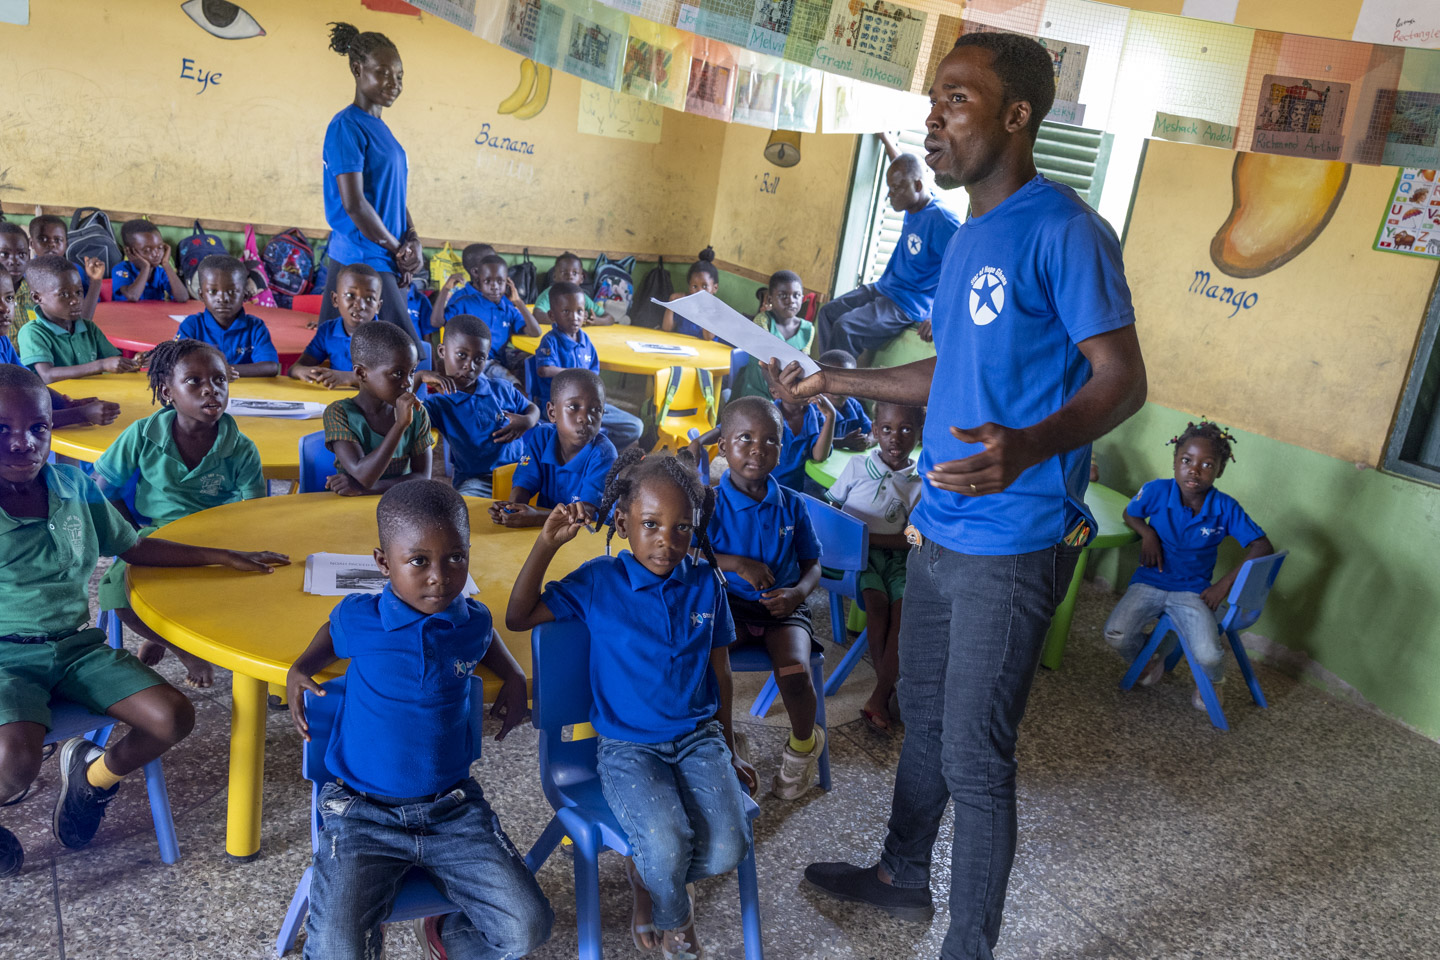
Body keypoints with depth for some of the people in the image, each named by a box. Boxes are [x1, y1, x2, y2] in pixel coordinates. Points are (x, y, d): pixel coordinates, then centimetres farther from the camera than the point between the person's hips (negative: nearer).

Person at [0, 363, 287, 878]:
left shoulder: (71, 484, 2)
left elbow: (132, 546, 13)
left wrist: (224, 556, 11)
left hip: (75, 645, 5)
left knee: (174, 718, -12)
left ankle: (93, 774, 21)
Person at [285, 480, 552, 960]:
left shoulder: (472, 621, -2)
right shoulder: (359, 618, -8)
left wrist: (514, 676, 10)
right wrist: (300, 668, 3)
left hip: (453, 807, 2)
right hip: (362, 811, -2)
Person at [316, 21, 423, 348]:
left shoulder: (382, 129, 16)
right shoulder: (348, 126, -10)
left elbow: (395, 196, 18)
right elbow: (353, 203, -17)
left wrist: (412, 242, 1)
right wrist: (398, 249, -9)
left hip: (384, 262, 8)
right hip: (362, 260, -8)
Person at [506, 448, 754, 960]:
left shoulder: (706, 583, 1)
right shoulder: (600, 581, -5)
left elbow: (718, 669, 10)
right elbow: (518, 617, -6)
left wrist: (728, 749, 16)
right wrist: (547, 543, -16)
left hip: (698, 736, 3)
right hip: (627, 746, -2)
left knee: (727, 849, -19)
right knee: (668, 845, -27)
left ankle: (645, 874, 14)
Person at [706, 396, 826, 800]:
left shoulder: (792, 505, 3)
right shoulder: (709, 502, -5)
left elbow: (812, 564, 11)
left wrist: (798, 592, -11)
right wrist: (735, 563, -18)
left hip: (782, 606, 1)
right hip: (728, 604, -1)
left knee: (795, 673, -26)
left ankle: (803, 744, 10)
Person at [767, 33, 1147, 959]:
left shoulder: (1063, 230, -14)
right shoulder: (968, 237, 14)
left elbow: (1123, 379, -18)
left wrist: (1029, 446, -37)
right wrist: (832, 380, 24)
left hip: (1012, 543, -9)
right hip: (940, 527, 9)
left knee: (975, 758, 1)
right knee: (925, 716, 22)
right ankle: (903, 874, 42)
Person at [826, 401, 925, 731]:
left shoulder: (920, 483, 3)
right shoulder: (858, 466, 5)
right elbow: (829, 506, 11)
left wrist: (869, 537, -17)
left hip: (895, 555, 1)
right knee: (877, 601, -29)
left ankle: (880, 695, -21)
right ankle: (887, 684, -13)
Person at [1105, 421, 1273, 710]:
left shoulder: (1225, 508, -9)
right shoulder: (1156, 492, -7)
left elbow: (1263, 547, -7)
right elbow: (1130, 514, 13)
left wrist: (1226, 583, -12)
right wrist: (1147, 533, -9)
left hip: (1193, 592, -1)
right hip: (1149, 583, 1)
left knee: (1208, 656, -23)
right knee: (1116, 635, -24)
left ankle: (1212, 681, 19)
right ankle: (1152, 652, 15)